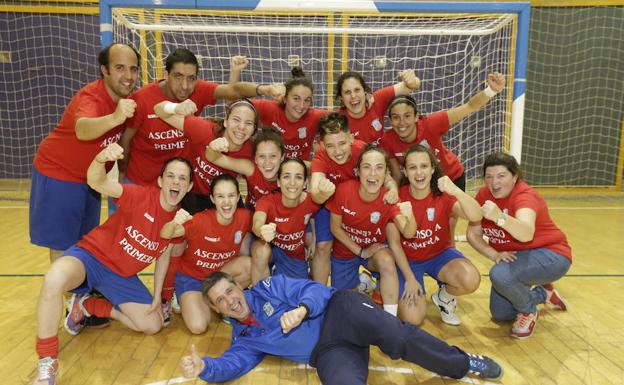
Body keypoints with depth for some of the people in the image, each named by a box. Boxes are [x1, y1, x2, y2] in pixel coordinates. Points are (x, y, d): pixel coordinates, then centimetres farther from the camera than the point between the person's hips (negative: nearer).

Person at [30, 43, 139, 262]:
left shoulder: (127, 98, -6)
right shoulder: (91, 97, -28)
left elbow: (123, 135, 9)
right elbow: (82, 130, -50)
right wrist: (114, 118, -68)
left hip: (90, 180, 7)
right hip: (58, 177, -7)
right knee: (62, 246, 0)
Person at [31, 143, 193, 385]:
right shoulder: (141, 196, -23)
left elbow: (163, 255, 8)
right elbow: (96, 182, -39)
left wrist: (157, 296, 7)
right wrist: (101, 158, -62)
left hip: (122, 276, 6)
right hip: (91, 255, -5)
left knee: (153, 326, 2)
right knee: (55, 280, -39)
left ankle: (88, 305, 18)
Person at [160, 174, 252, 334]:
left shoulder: (244, 216, -17)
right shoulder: (201, 220, -28)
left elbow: (244, 251, 1)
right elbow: (164, 235, -35)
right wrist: (174, 222, -55)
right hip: (190, 277, -3)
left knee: (251, 265, -25)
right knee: (198, 326, -22)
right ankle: (187, 299, 13)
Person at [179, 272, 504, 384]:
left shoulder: (268, 287, 11)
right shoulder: (245, 340, 18)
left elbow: (312, 289, 1)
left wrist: (302, 309, -21)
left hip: (339, 311, -1)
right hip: (328, 352, 2)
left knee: (397, 334, -27)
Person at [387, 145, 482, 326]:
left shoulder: (443, 195, -15)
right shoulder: (398, 197, -18)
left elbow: (476, 217, -33)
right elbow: (394, 242, -11)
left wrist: (455, 191, -50)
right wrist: (410, 278, -14)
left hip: (440, 254, 2)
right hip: (408, 259, -1)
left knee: (471, 279, -29)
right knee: (412, 319, -17)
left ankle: (444, 297, 6)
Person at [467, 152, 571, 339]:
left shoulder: (525, 196, -29)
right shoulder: (484, 195, -10)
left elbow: (526, 234, -50)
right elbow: (473, 234, -9)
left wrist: (499, 217, -68)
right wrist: (495, 254, -26)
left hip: (549, 254, -7)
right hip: (513, 257, 7)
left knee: (500, 275, -36)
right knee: (500, 314, 10)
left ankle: (528, 310, -3)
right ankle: (543, 294, 34)